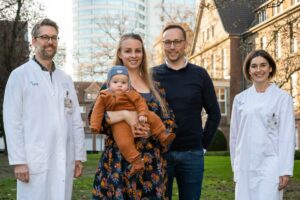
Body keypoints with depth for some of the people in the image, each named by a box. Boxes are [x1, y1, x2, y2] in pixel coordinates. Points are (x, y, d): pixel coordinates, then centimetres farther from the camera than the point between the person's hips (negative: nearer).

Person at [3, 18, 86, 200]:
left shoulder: (65, 79, 15)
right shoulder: (20, 75, 0)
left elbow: (76, 121, 13)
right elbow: (12, 121, -6)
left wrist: (79, 156, 8)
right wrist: (18, 160, -11)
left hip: (64, 161, 5)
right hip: (35, 162, -4)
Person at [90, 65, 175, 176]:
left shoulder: (130, 94, 5)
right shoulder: (104, 97, 3)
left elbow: (140, 102, -2)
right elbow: (97, 112, 2)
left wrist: (143, 114, -19)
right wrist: (95, 126, -7)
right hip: (120, 124, -2)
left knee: (153, 118, -11)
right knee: (124, 142, -28)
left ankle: (163, 137, -6)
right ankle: (136, 161, -25)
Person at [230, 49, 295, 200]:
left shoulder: (282, 98, -1)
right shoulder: (240, 99, 7)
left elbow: (287, 135, -4)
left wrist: (285, 170, -9)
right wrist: (235, 168, 13)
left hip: (270, 165, -3)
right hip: (245, 166, 3)